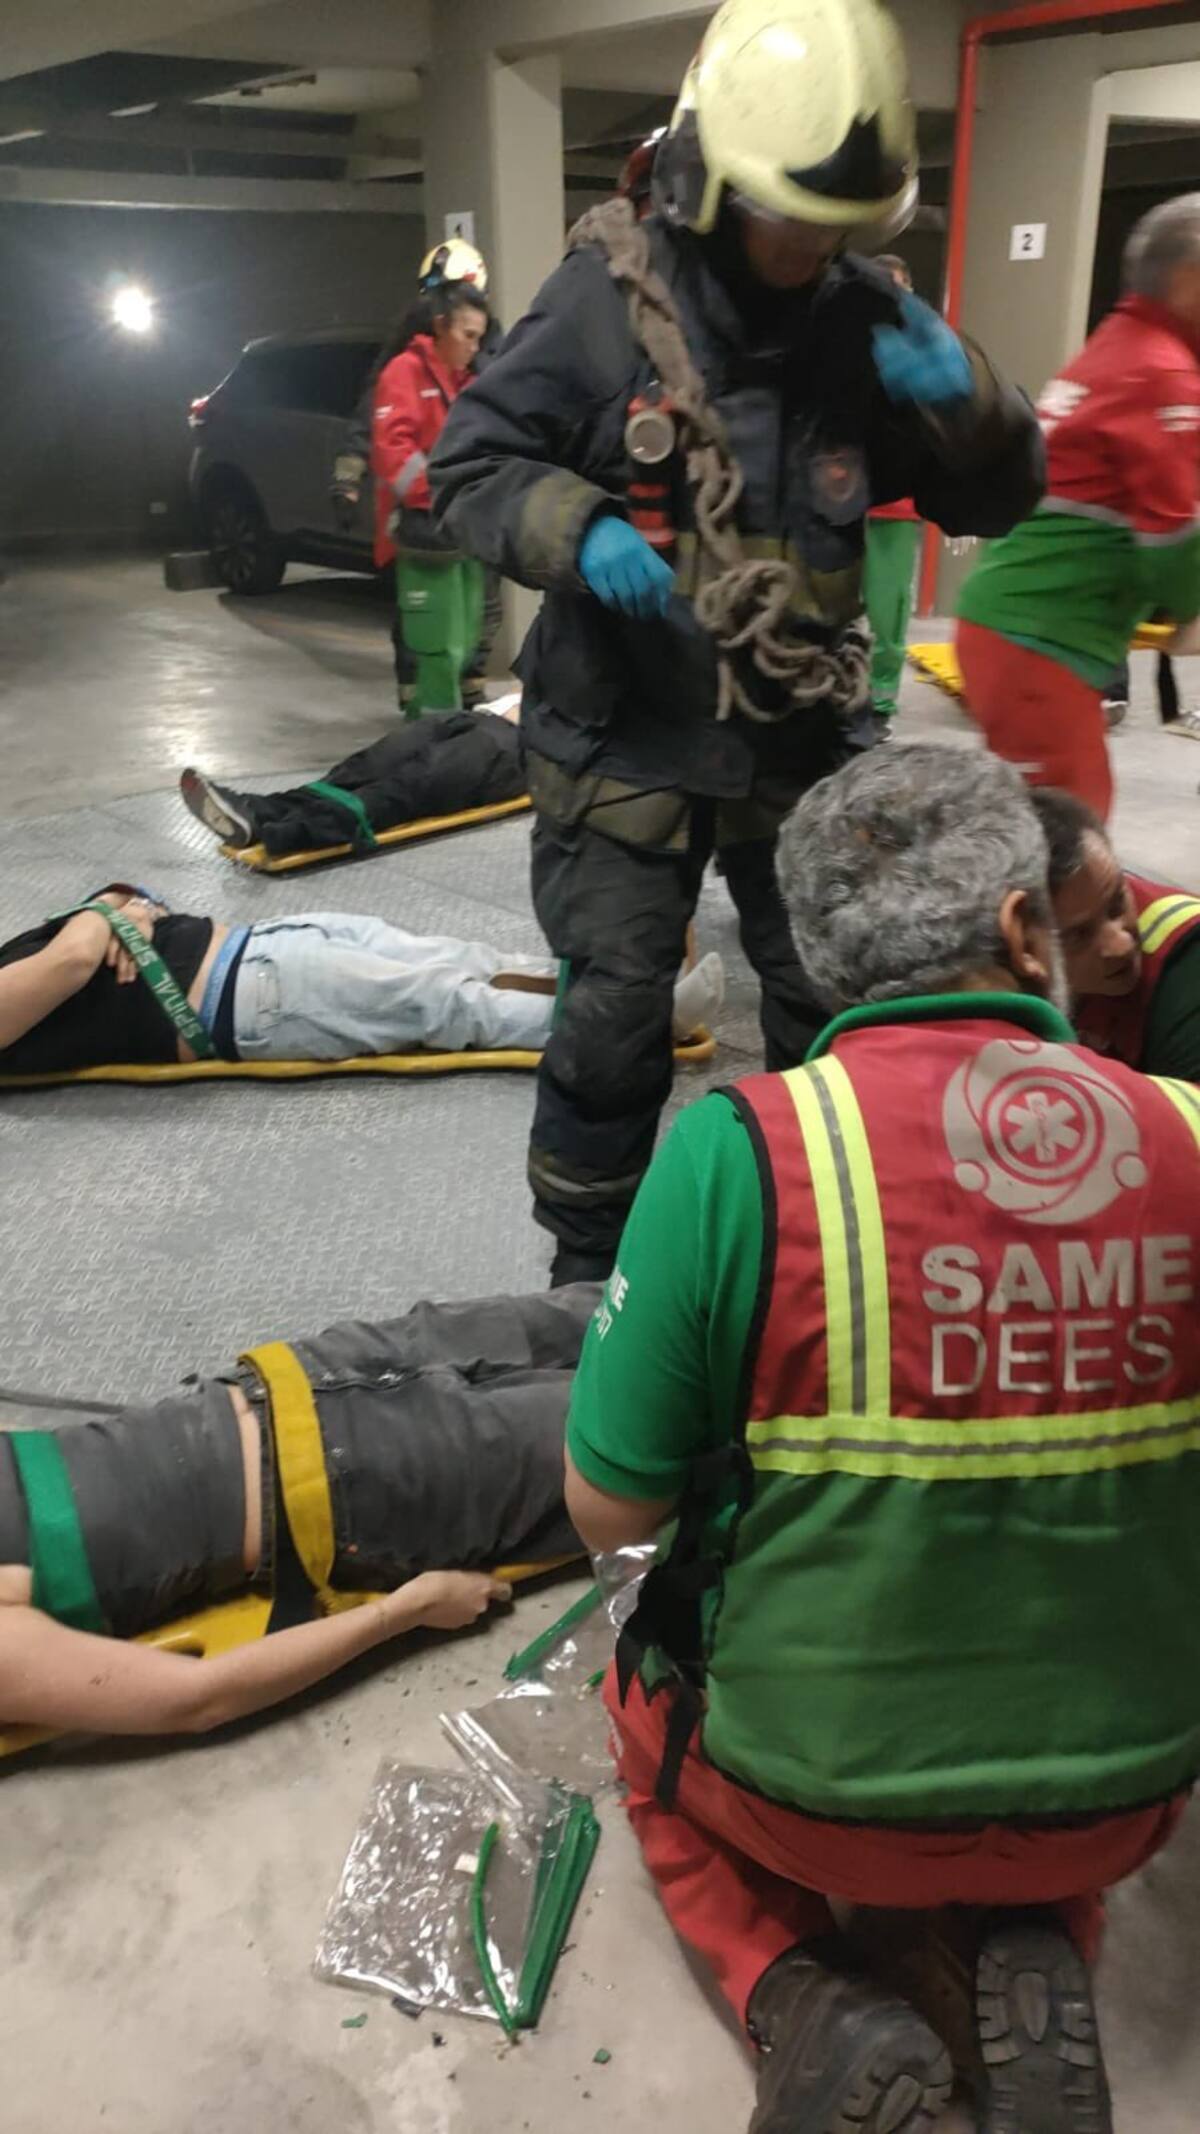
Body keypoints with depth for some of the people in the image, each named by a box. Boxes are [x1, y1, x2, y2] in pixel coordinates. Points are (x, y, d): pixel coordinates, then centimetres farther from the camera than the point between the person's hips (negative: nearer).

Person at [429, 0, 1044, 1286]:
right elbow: (467, 467, -6)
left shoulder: (864, 320, 1)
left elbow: (993, 503, 6)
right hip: (626, 741, -4)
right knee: (612, 1024, 0)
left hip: (801, 740, 4)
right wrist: (577, 531, -25)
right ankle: (588, 1267, 24)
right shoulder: (605, 299, -10)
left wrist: (962, 397, -15)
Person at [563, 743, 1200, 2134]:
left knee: (648, 1700, 31)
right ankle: (1039, 1959, 11)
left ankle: (796, 1994, 6)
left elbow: (610, 1509, -13)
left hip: (813, 1787, -2)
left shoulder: (735, 1149, -23)